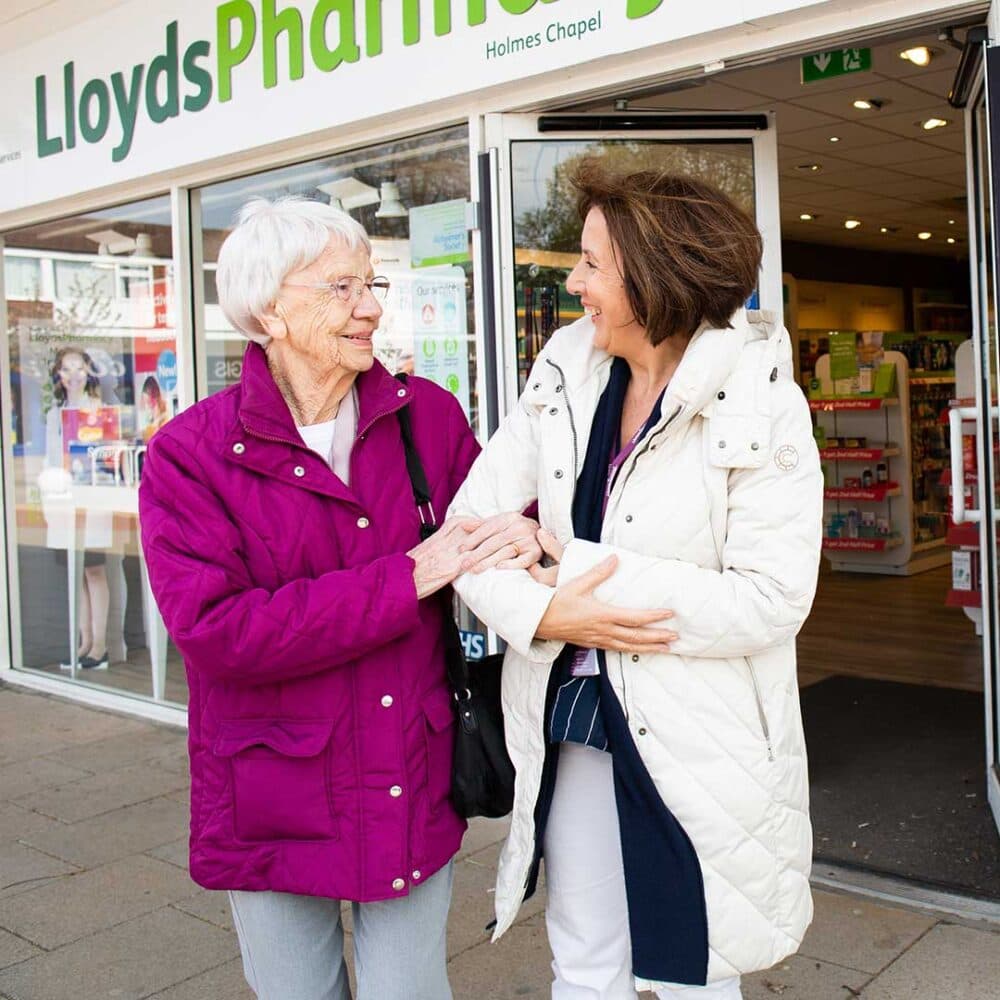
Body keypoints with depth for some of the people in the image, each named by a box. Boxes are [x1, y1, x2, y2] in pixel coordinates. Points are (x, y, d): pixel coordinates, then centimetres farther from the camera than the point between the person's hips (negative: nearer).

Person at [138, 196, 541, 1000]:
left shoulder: (429, 418, -1)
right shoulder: (191, 453, -11)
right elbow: (215, 630, -21)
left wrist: (521, 536, -17)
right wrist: (407, 577, -22)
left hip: (413, 791, 2)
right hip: (275, 806, -1)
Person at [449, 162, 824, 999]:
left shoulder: (759, 407, -14)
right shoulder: (566, 377, -1)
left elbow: (772, 599, -20)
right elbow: (471, 520, -3)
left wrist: (580, 572, -19)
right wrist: (541, 612, -22)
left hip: (695, 744, -3)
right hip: (573, 726, 4)